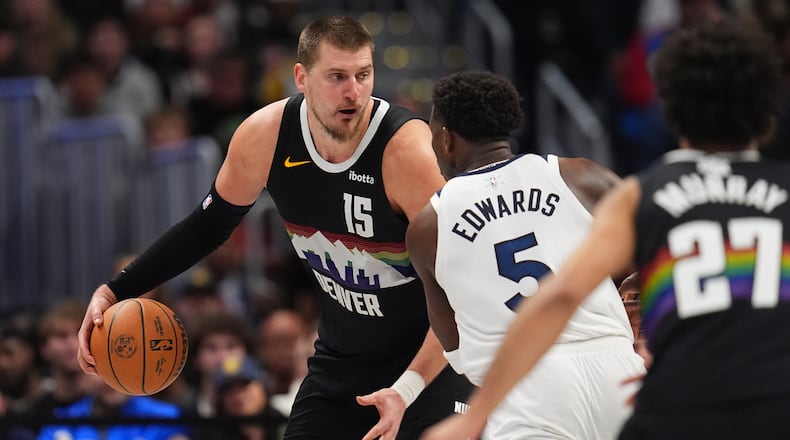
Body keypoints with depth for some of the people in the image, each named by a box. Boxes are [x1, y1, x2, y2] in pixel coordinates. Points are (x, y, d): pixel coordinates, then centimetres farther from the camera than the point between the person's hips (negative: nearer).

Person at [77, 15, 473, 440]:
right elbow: (210, 223, 7)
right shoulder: (264, 136, -12)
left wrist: (406, 389, -36)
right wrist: (114, 292, 1)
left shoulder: (408, 150, -27)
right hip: (343, 355, 5)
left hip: (432, 356, -5)